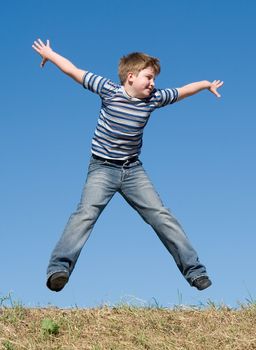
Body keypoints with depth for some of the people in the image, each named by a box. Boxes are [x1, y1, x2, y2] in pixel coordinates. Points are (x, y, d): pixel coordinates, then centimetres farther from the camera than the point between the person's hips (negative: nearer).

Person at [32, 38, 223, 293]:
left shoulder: (154, 98, 1)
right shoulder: (109, 90, -11)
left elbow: (182, 91, 18)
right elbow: (74, 71, -4)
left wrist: (207, 84, 31)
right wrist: (49, 54, 3)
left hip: (134, 170, 4)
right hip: (102, 168, -4)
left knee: (162, 217, -3)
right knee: (86, 213, -24)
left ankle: (194, 270, 2)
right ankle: (59, 268, -31)